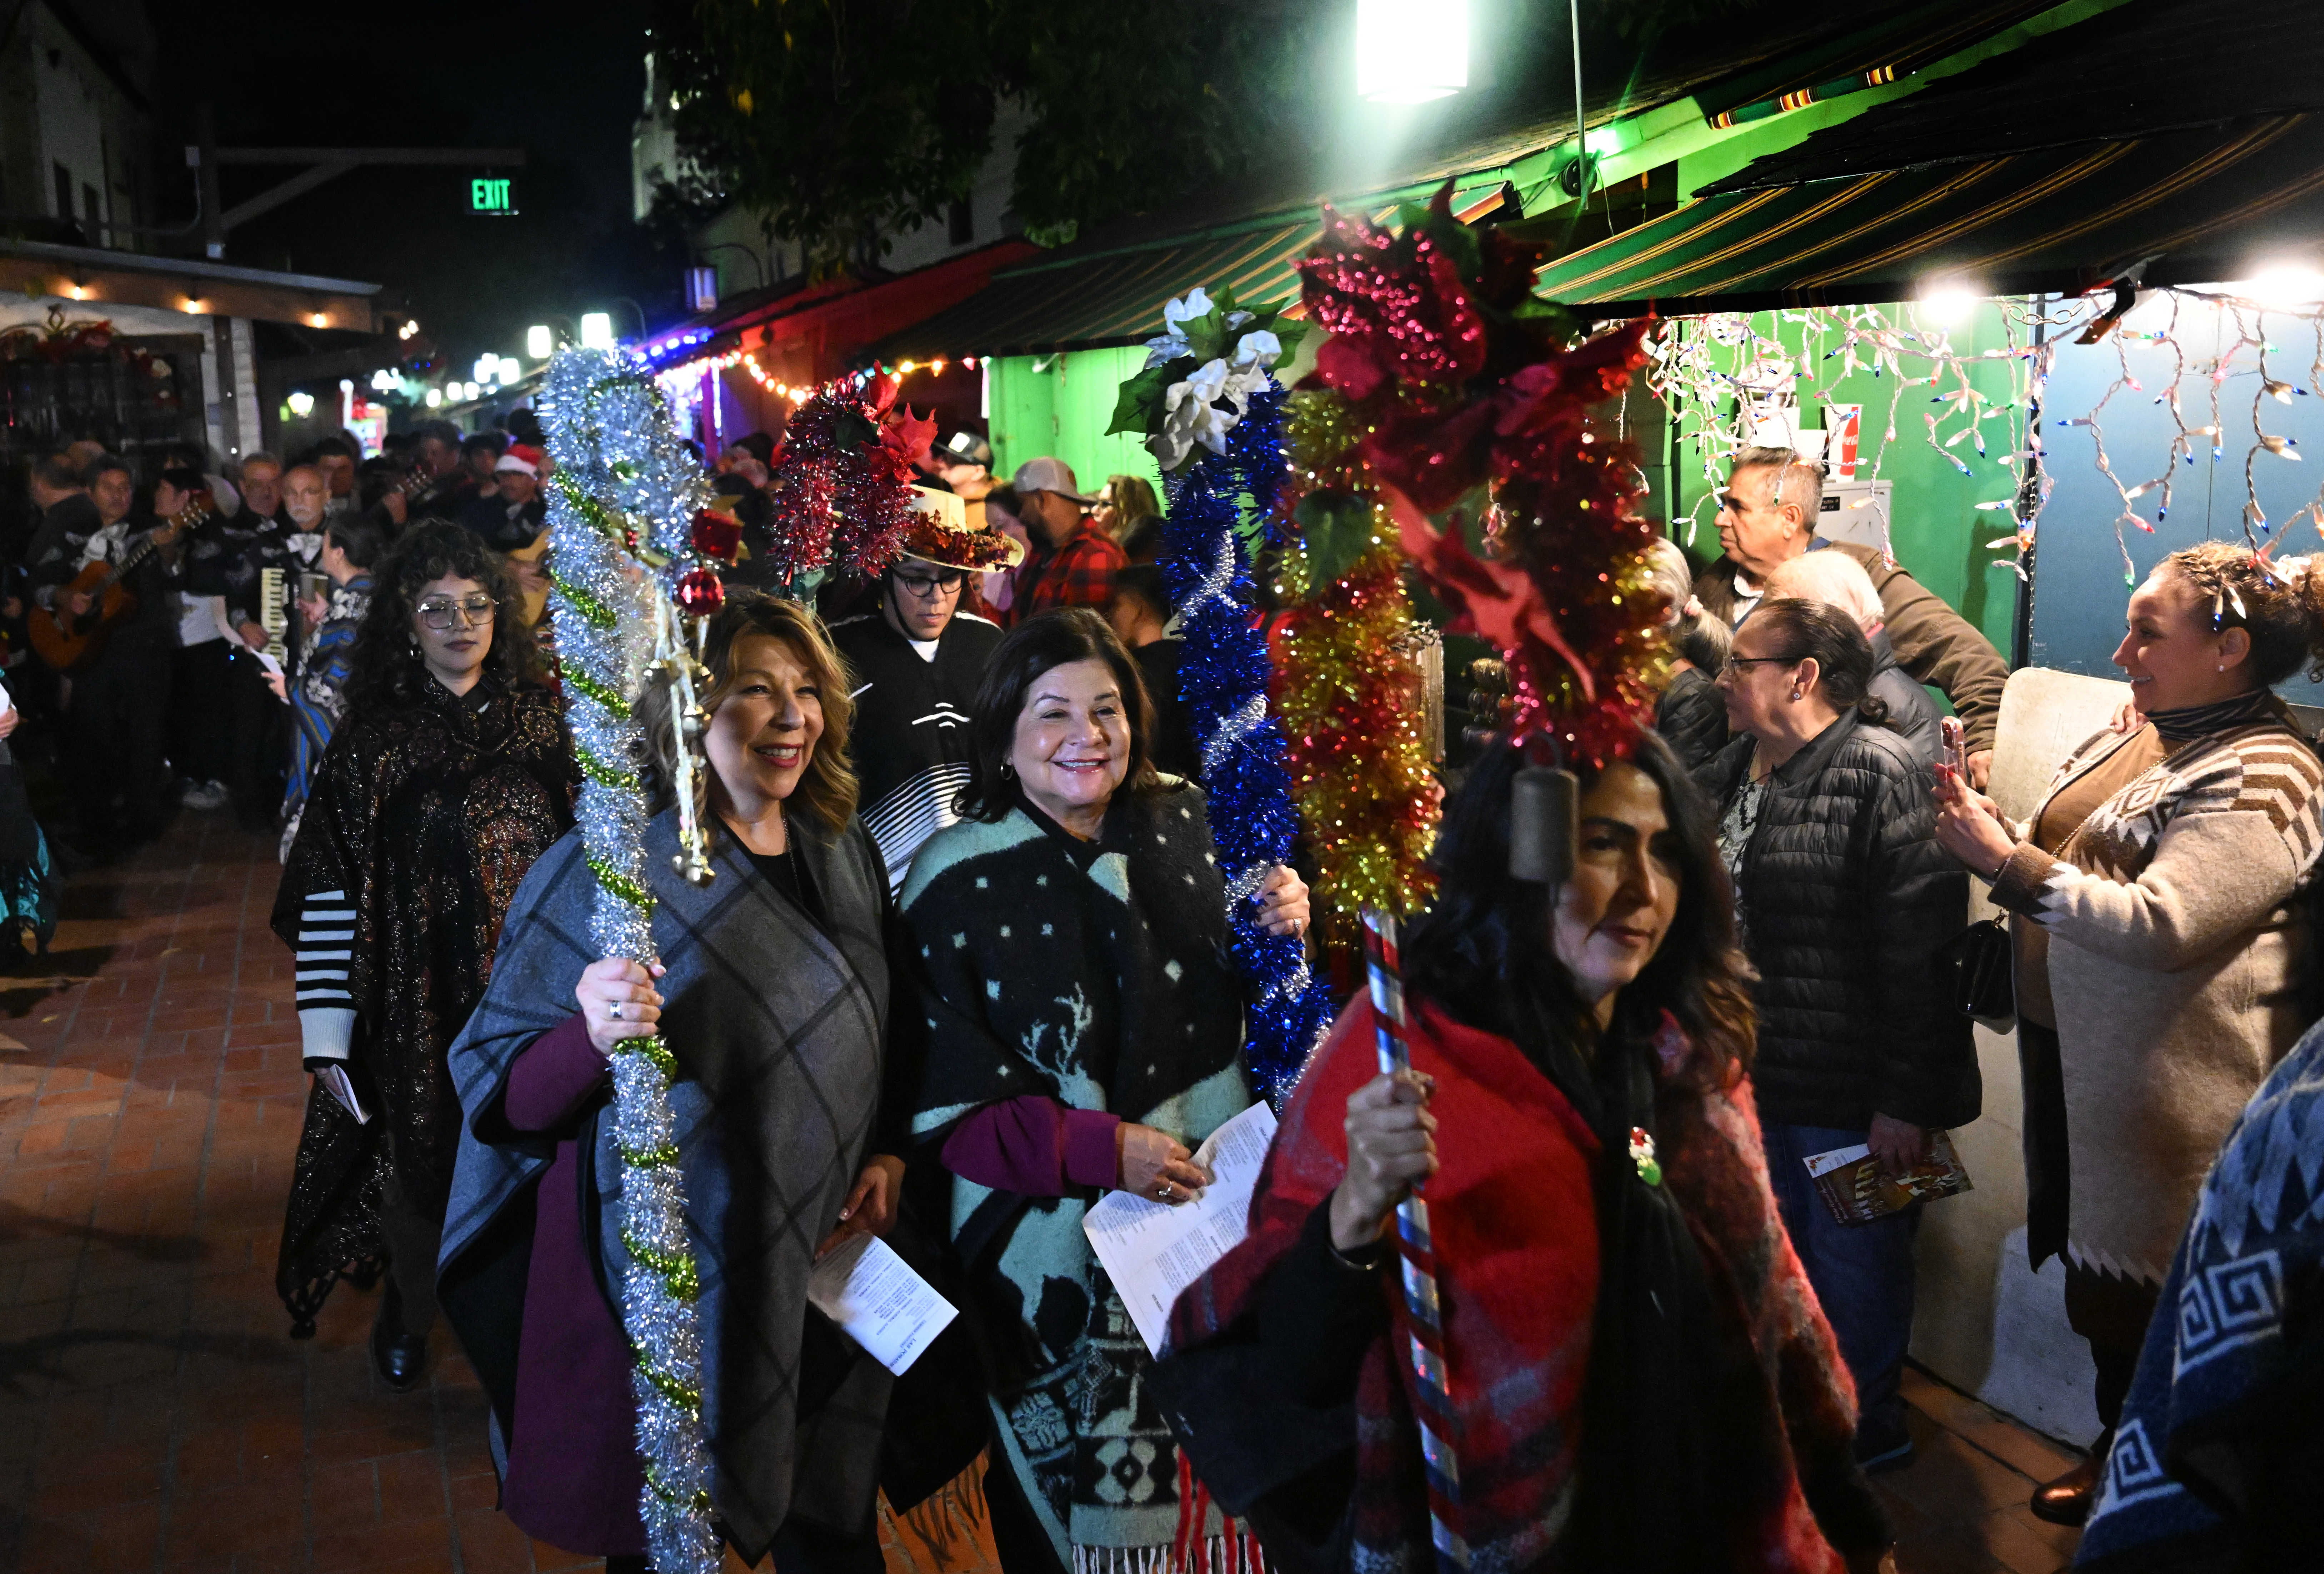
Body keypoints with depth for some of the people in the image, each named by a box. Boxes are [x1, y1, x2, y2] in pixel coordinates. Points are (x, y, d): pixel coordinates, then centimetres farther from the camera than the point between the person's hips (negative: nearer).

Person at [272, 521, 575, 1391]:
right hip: (424, 1005, -2)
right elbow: (330, 895, -8)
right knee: (424, 1164, 11)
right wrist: (328, 1038, -10)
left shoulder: (542, 724, 1)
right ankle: (409, 1312, 39)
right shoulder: (373, 742, -7)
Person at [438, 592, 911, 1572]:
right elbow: (504, 1093, -13)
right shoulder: (605, 870, -13)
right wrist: (594, 1040, -33)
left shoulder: (847, 855, 4)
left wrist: (888, 1152, 1)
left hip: (829, 1262, 5)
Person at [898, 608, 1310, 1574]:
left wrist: (1287, 931, -7)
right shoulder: (958, 879, -9)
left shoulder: (1186, 828, 1)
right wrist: (1102, 1149, -20)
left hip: (1219, 1201, 3)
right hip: (1062, 1251, -3)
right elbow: (945, 1105, -10)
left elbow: (1248, 1000, 14)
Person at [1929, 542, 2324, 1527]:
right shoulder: (2141, 737, 9)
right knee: (2102, 1283, 20)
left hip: (2168, 1097, -8)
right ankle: (2115, 1455, 38)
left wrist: (2008, 863, -24)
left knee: (2141, 1305, 6)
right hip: (2078, 1062, 8)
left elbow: (2160, 924, -29)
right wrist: (1986, 831, -1)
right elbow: (2068, 866, 18)